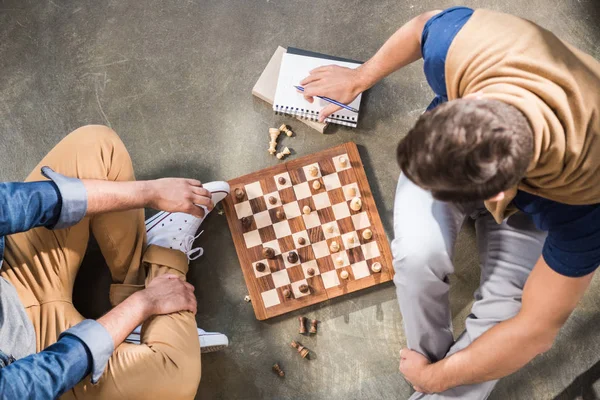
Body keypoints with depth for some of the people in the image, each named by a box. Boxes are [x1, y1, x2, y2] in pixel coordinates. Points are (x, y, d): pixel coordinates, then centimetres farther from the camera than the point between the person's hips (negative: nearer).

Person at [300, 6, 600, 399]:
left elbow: (536, 328, -30)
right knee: (419, 254, -26)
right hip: (452, 150, 1)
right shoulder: (461, 44, -39)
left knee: (505, 303, -23)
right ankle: (433, 354, 1)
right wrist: (360, 77, 3)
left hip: (532, 193, -1)